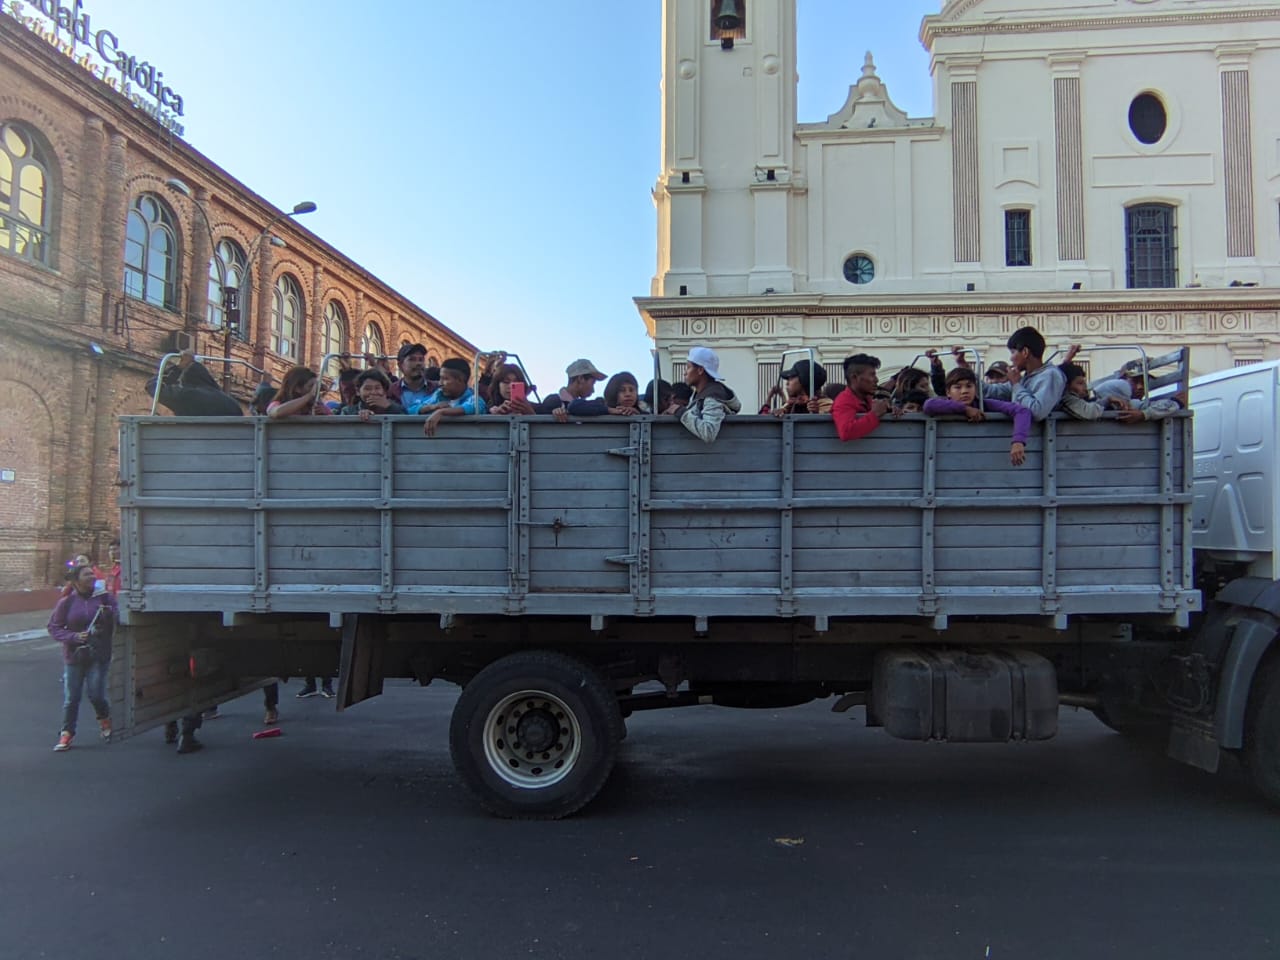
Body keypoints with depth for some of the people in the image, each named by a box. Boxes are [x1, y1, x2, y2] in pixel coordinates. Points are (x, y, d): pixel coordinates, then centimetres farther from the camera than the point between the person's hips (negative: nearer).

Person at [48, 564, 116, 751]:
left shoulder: (105, 598, -2)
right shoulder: (66, 602, -3)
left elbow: (117, 624, 0)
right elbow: (54, 627, 0)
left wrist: (108, 614, -21)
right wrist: (73, 637, -15)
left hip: (99, 656, -1)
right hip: (74, 656, 1)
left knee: (95, 693, -5)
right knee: (71, 697, 5)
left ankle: (105, 719, 25)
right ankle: (67, 733, 20)